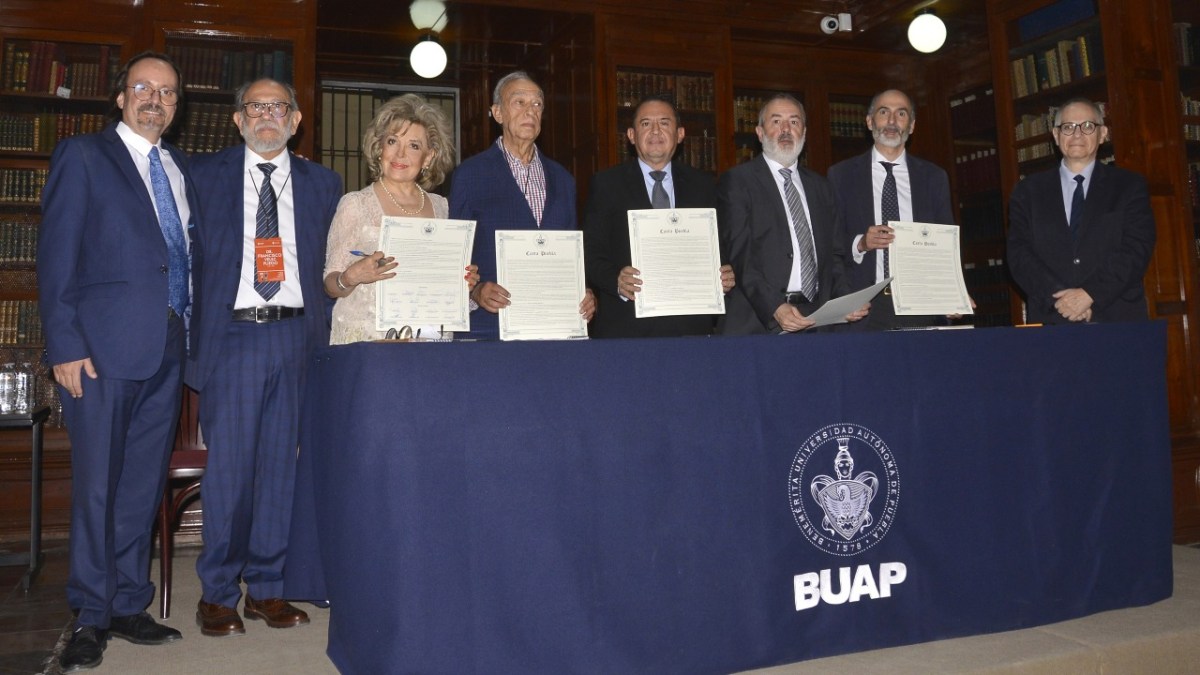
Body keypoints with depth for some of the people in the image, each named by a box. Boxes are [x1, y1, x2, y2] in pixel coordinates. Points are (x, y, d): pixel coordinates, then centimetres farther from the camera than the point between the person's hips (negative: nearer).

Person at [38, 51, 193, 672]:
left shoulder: (181, 170, 18)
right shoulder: (82, 156, 2)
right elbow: (56, 257, -4)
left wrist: (194, 334, 6)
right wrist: (65, 344, -12)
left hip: (168, 346, 5)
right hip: (103, 344, -5)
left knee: (144, 485, 10)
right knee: (96, 485, 1)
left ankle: (129, 606, 20)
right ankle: (91, 616, 12)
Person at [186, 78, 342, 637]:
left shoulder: (322, 183, 13)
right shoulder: (205, 175, 9)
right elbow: (188, 256, 6)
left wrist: (325, 336, 1)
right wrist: (190, 333, -1)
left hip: (297, 336, 2)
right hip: (231, 334, -2)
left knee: (281, 464, 6)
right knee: (228, 465, -1)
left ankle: (267, 588, 17)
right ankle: (218, 594, 13)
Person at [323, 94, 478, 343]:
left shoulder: (440, 207, 10)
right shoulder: (355, 205, -1)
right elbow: (330, 285, -1)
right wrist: (351, 277, -20)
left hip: (427, 334, 3)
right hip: (365, 339, -3)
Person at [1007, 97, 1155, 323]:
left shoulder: (1129, 186, 9)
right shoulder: (1028, 192, 10)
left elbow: (1137, 250, -2)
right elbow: (1019, 255, 0)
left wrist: (1090, 294, -15)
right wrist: (1059, 297, -13)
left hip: (1117, 319, 0)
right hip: (1050, 319, 0)